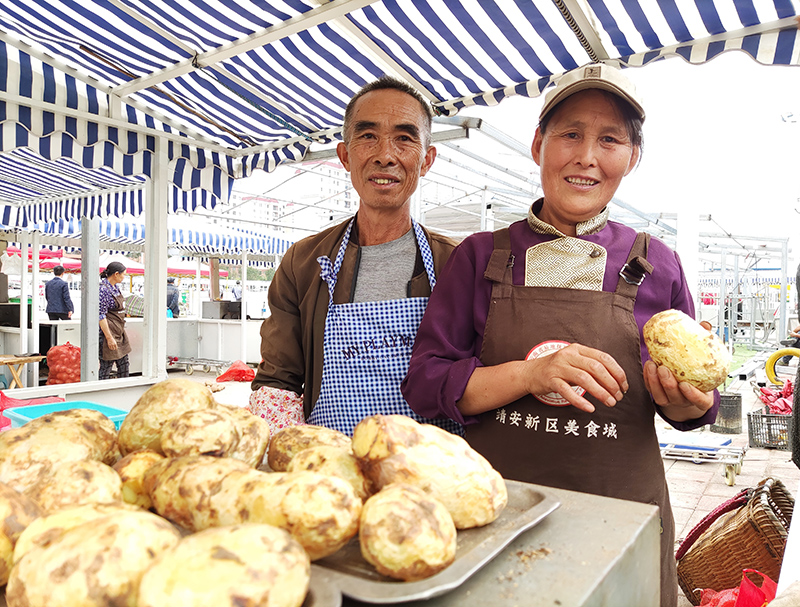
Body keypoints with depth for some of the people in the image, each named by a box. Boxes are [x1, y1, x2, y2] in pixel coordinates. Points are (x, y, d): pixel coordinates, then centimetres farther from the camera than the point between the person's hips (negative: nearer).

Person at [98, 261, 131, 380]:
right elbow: (101, 316, -20)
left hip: (119, 332, 10)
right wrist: (109, 338, -21)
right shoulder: (103, 289, -17)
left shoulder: (115, 287, 11)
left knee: (124, 365, 15)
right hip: (108, 331, -10)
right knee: (106, 367, -2)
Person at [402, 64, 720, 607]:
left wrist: (686, 403, -13)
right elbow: (425, 383, -7)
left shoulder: (656, 266, 0)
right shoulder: (481, 256, -3)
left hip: (620, 515, 1)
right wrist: (530, 374, -21)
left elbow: (695, 400, 10)